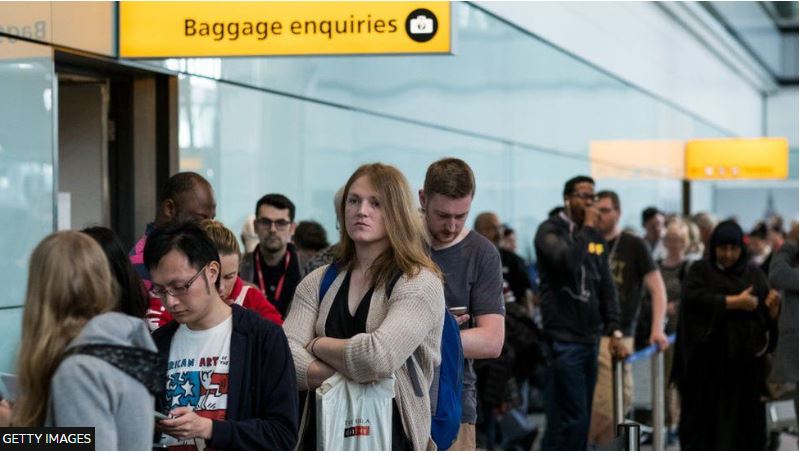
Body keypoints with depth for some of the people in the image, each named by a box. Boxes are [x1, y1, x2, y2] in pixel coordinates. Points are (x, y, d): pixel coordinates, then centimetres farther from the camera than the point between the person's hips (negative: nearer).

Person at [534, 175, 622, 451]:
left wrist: (614, 331, 7)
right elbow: (568, 261, -26)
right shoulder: (550, 230, -5)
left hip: (589, 338, 7)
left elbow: (607, 287, 16)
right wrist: (586, 228, -13)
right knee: (571, 417, -11)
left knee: (581, 418, 9)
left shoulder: (595, 236, 16)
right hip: (564, 338, -7)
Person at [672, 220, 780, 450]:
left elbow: (769, 317, 5)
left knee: (742, 420, 1)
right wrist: (735, 302, -17)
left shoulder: (754, 274, 11)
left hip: (745, 362, 2)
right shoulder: (700, 271, 5)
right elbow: (694, 298, -15)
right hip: (708, 361, -2)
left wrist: (774, 305, -17)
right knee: (706, 418, -2)